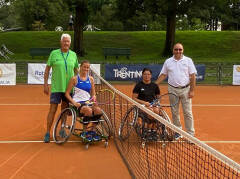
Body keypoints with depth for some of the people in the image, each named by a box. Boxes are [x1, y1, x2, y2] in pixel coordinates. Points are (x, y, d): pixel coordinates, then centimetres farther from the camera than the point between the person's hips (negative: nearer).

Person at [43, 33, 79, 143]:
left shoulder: (73, 55, 7)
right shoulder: (54, 53, 0)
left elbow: (76, 70, 14)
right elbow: (47, 69, 3)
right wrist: (45, 84, -1)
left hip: (69, 87, 3)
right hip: (56, 87, -2)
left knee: (64, 109, 13)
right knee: (53, 109, -5)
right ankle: (48, 133, 4)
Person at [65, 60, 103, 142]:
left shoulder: (91, 79, 12)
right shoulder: (74, 79, 0)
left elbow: (93, 93, 19)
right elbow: (67, 93, 0)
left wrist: (93, 98, -4)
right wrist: (74, 102, -14)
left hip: (88, 102, 4)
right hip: (78, 103, -4)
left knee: (98, 110, -28)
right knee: (88, 110, -36)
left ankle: (93, 130, -6)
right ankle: (85, 132, -13)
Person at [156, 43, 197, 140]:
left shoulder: (188, 60, 1)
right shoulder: (168, 61, 6)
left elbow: (193, 76, -1)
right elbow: (163, 75, 10)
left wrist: (192, 90, -7)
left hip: (185, 89, -2)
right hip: (173, 90, 2)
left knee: (188, 113, -1)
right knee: (175, 112, 8)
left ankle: (190, 134, 8)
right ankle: (178, 132, 22)